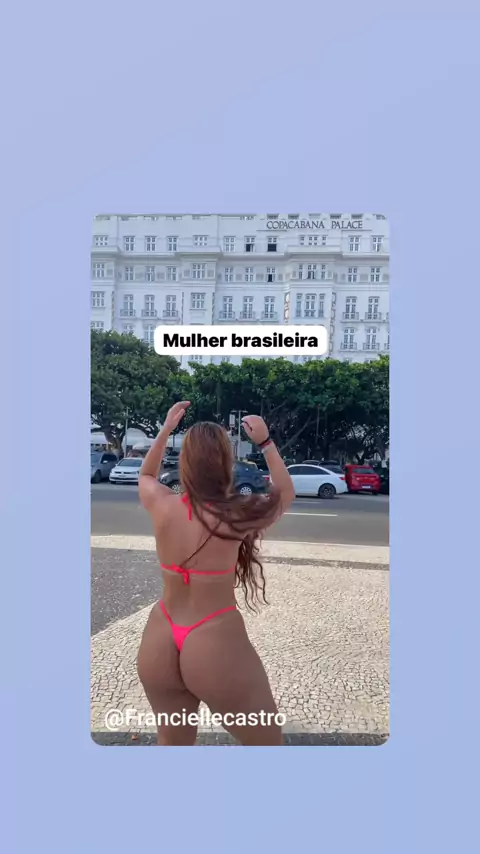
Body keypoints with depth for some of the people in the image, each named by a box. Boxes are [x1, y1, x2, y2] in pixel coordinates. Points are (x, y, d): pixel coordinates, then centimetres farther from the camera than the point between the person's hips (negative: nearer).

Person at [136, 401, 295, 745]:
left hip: (160, 643, 5)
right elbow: (286, 492, 2)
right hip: (216, 644, -4)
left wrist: (166, 430, 15)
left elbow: (146, 475, 17)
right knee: (267, 740, 19)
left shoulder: (162, 506, -8)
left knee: (172, 741, 26)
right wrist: (265, 442, 4)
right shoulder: (235, 516, -18)